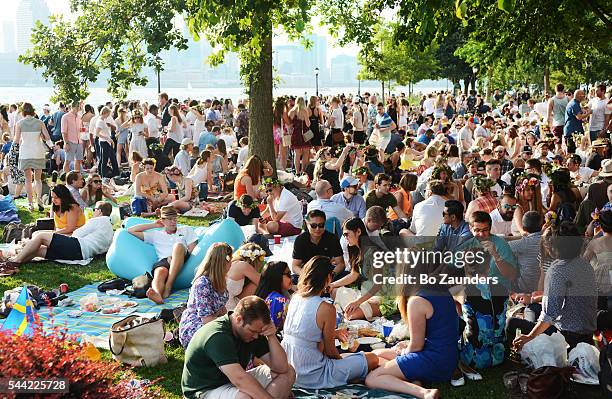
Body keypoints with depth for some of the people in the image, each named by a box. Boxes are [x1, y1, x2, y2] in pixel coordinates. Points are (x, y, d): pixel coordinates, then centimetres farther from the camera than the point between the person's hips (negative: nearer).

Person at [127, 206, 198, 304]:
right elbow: (131, 231, 28)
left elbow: (192, 249, 14)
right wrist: (153, 225, 28)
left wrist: (173, 257, -3)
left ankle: (168, 288, -45)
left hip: (183, 259, 0)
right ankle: (157, 294, -73)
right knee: (160, 272, -37)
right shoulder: (156, 235, 30)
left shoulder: (186, 230, 29)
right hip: (163, 261, 1)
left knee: (178, 246, -35)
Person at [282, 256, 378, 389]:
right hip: (312, 376, -8)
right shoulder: (327, 309, -20)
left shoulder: (295, 298, 1)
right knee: (372, 359, 0)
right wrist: (340, 358, 11)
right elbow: (330, 351, -10)